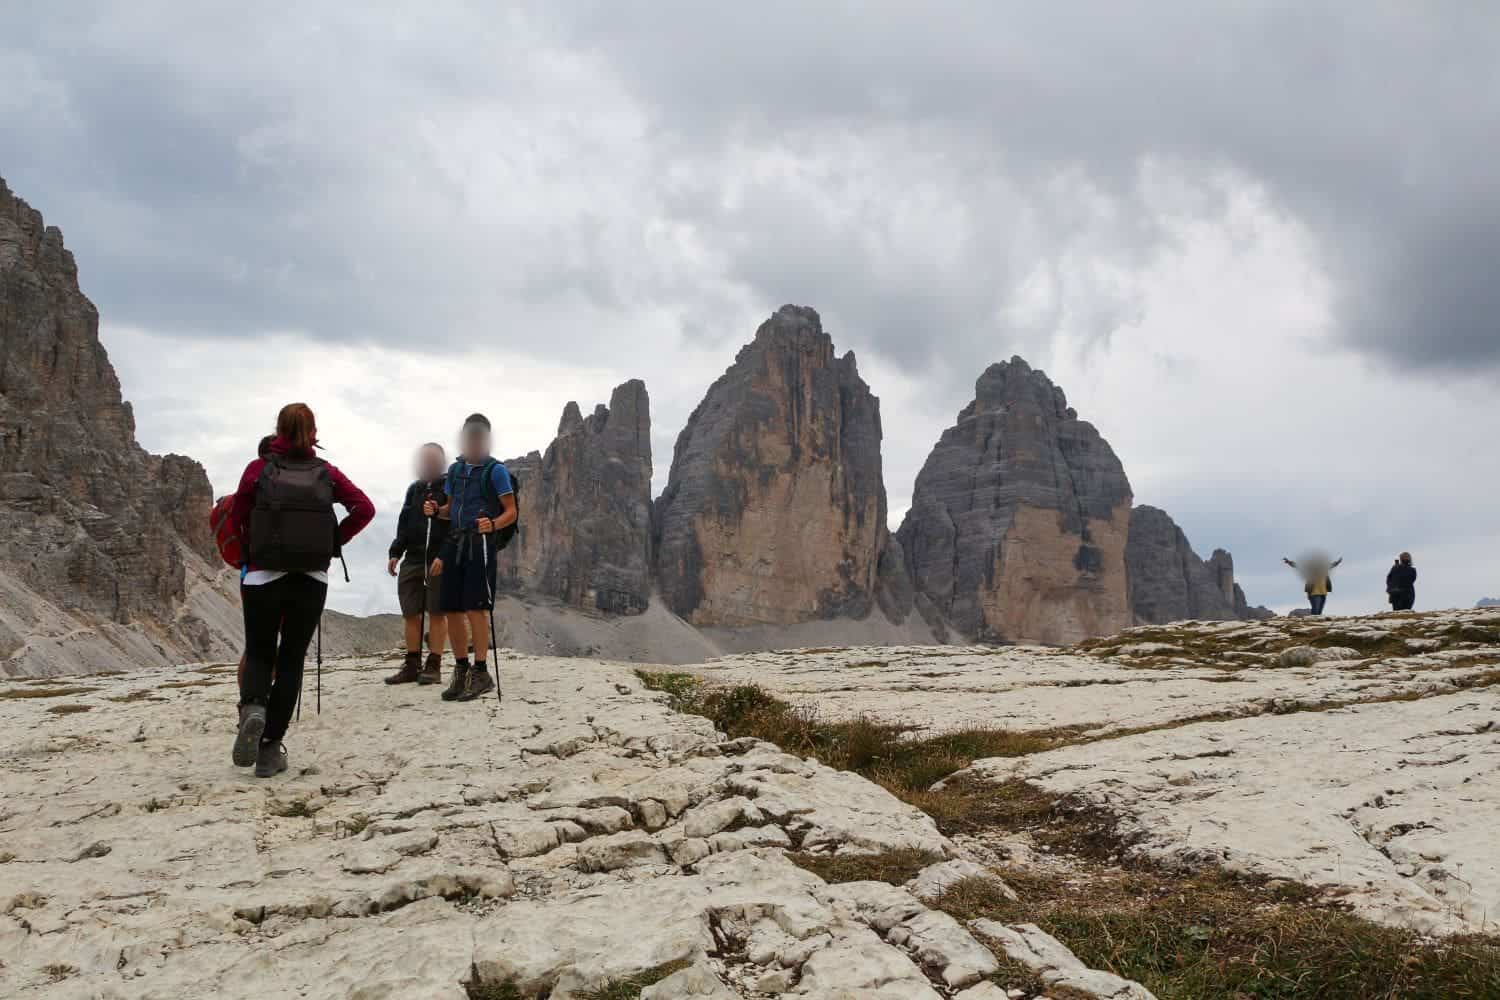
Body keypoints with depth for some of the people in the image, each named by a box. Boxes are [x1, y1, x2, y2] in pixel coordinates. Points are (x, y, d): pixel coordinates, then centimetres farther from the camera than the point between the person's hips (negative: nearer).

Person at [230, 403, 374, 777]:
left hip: (262, 577, -1)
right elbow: (365, 508, -4)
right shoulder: (327, 473, 4)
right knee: (291, 660, 9)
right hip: (313, 580, 1)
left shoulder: (258, 470, 0)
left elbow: (237, 521, 3)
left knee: (259, 655, 14)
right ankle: (270, 750, 5)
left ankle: (252, 709, -19)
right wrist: (334, 542, 4)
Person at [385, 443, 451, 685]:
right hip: (412, 560, 6)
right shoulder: (414, 489, 18)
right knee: (411, 614, 5)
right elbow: (404, 523, 19)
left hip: (439, 560, -5)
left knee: (437, 612, -2)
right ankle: (412, 665, 12)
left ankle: (434, 667, 1)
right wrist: (395, 553, 12)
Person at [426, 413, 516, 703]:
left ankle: (481, 673, -3)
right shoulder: (455, 469, 16)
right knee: (452, 610, 7)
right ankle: (461, 670, 20)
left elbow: (511, 512, -5)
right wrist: (436, 510, 3)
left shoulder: (496, 470, -3)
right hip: (454, 543, 7)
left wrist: (493, 524, -24)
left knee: (476, 608, -10)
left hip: (479, 542, -6)